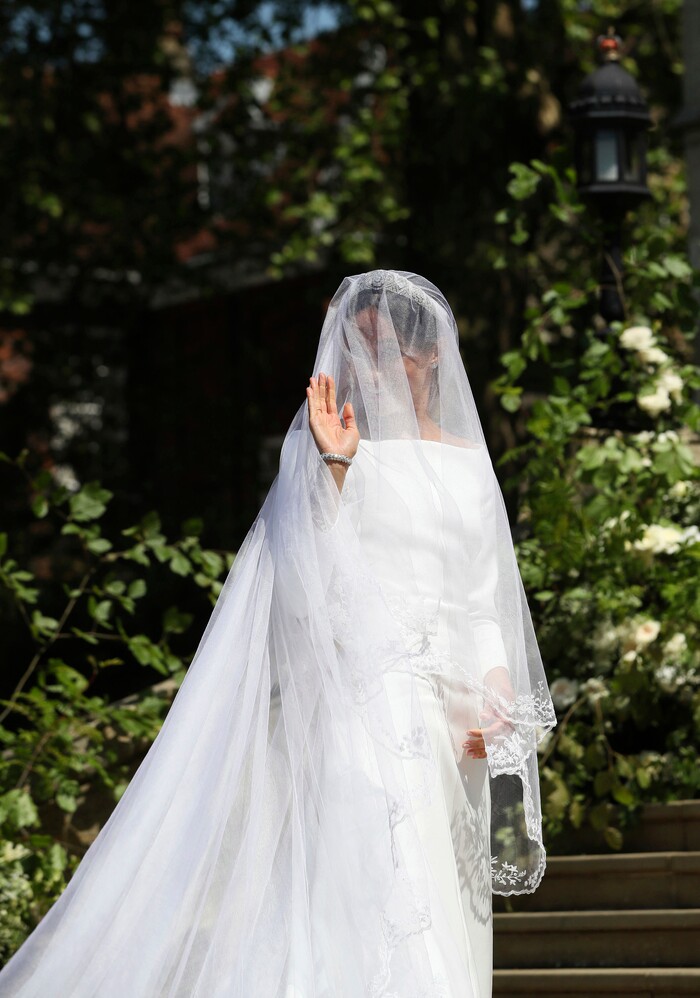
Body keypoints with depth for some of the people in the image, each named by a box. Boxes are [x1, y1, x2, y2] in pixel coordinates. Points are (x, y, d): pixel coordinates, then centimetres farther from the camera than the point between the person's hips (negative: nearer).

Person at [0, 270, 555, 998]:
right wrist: (335, 465, -19)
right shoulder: (339, 443, 4)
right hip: (368, 688, -5)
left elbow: (486, 600, 17)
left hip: (453, 711, 5)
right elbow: (317, 582, -9)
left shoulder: (468, 460, 16)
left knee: (447, 905, 2)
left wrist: (495, 693, 2)